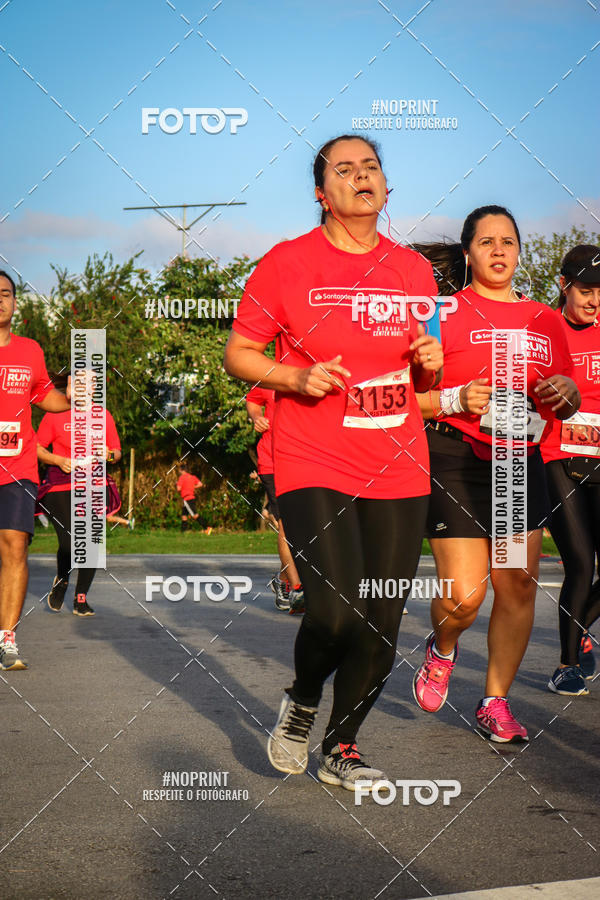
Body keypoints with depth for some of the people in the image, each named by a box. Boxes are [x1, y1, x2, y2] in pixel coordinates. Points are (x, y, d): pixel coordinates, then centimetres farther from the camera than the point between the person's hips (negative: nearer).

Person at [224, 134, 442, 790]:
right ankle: (302, 700, 16)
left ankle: (340, 748, 25)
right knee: (335, 614, -17)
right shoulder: (287, 264, -1)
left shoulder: (414, 271, 11)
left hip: (397, 471, 4)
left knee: (382, 628, 4)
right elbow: (238, 355, 4)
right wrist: (297, 377, -13)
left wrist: (431, 363, -2)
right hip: (313, 468, -4)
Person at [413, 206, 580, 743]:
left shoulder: (544, 320, 14)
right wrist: (457, 400, -20)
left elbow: (566, 406, 20)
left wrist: (568, 391, -2)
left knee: (519, 584, 1)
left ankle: (496, 701, 16)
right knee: (464, 595, -10)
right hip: (457, 460, -4)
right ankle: (442, 650, 25)